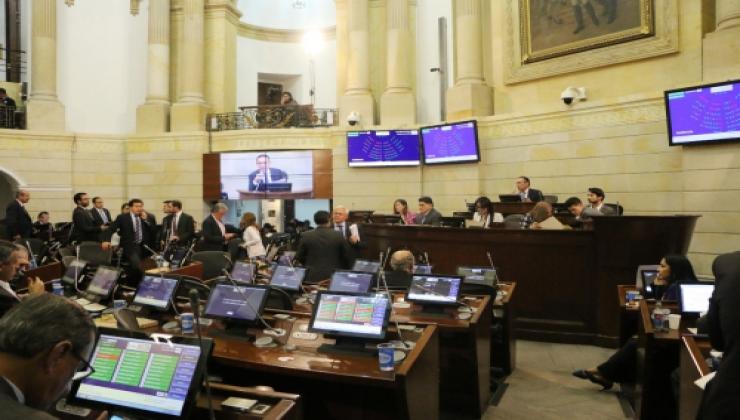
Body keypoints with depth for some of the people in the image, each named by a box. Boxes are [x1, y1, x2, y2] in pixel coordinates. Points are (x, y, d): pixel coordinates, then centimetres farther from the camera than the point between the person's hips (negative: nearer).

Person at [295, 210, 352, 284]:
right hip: (334, 277, 0)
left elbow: (299, 257, 5)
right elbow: (347, 257, 3)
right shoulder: (338, 236, -4)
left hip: (312, 277, 0)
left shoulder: (306, 236, -3)